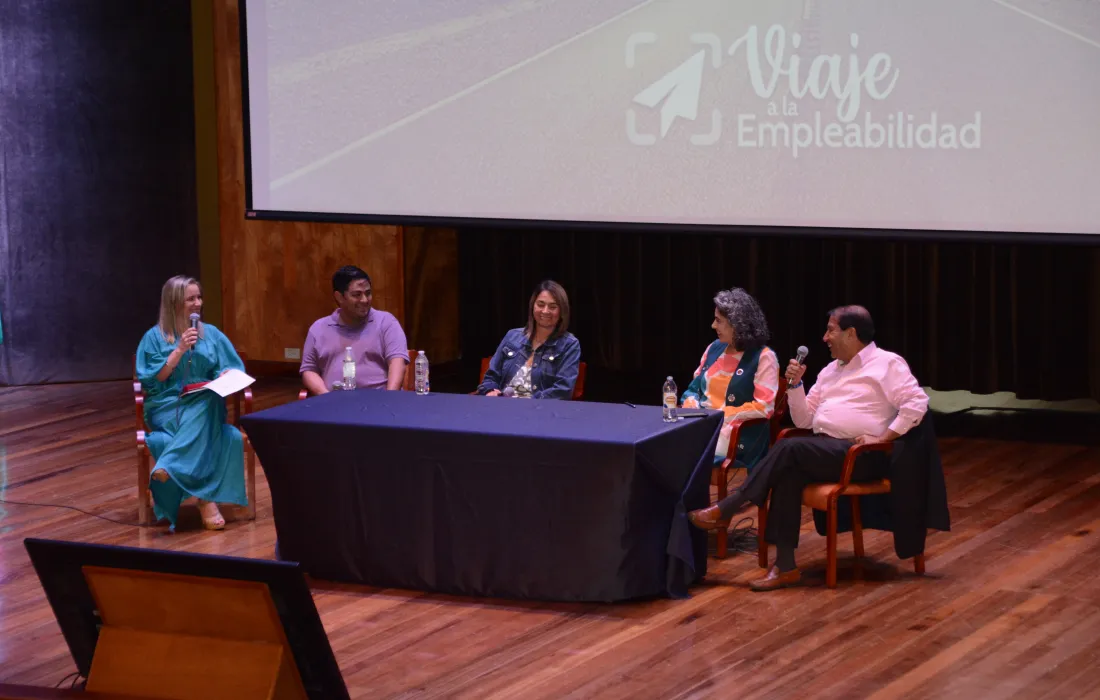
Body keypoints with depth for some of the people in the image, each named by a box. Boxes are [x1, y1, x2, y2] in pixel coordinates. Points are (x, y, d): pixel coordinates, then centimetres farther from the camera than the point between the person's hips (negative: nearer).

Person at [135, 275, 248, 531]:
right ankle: (206, 498, -41)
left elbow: (233, 370, 12)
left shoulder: (211, 334, 14)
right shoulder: (154, 337, 4)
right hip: (167, 406, -3)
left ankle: (169, 467, -43)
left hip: (205, 404, 3)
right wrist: (179, 351, -12)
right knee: (198, 426, -36)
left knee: (203, 412, -36)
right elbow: (152, 380, -4)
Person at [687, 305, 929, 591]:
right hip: (823, 449, 7)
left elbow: (917, 402, -12)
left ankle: (725, 510, -22)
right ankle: (785, 566, -31)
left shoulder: (887, 364, 0)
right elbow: (804, 420, 22)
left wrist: (882, 438, -17)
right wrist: (795, 384, 6)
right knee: (790, 470, -28)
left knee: (789, 448, -28)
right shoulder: (830, 371, 24)